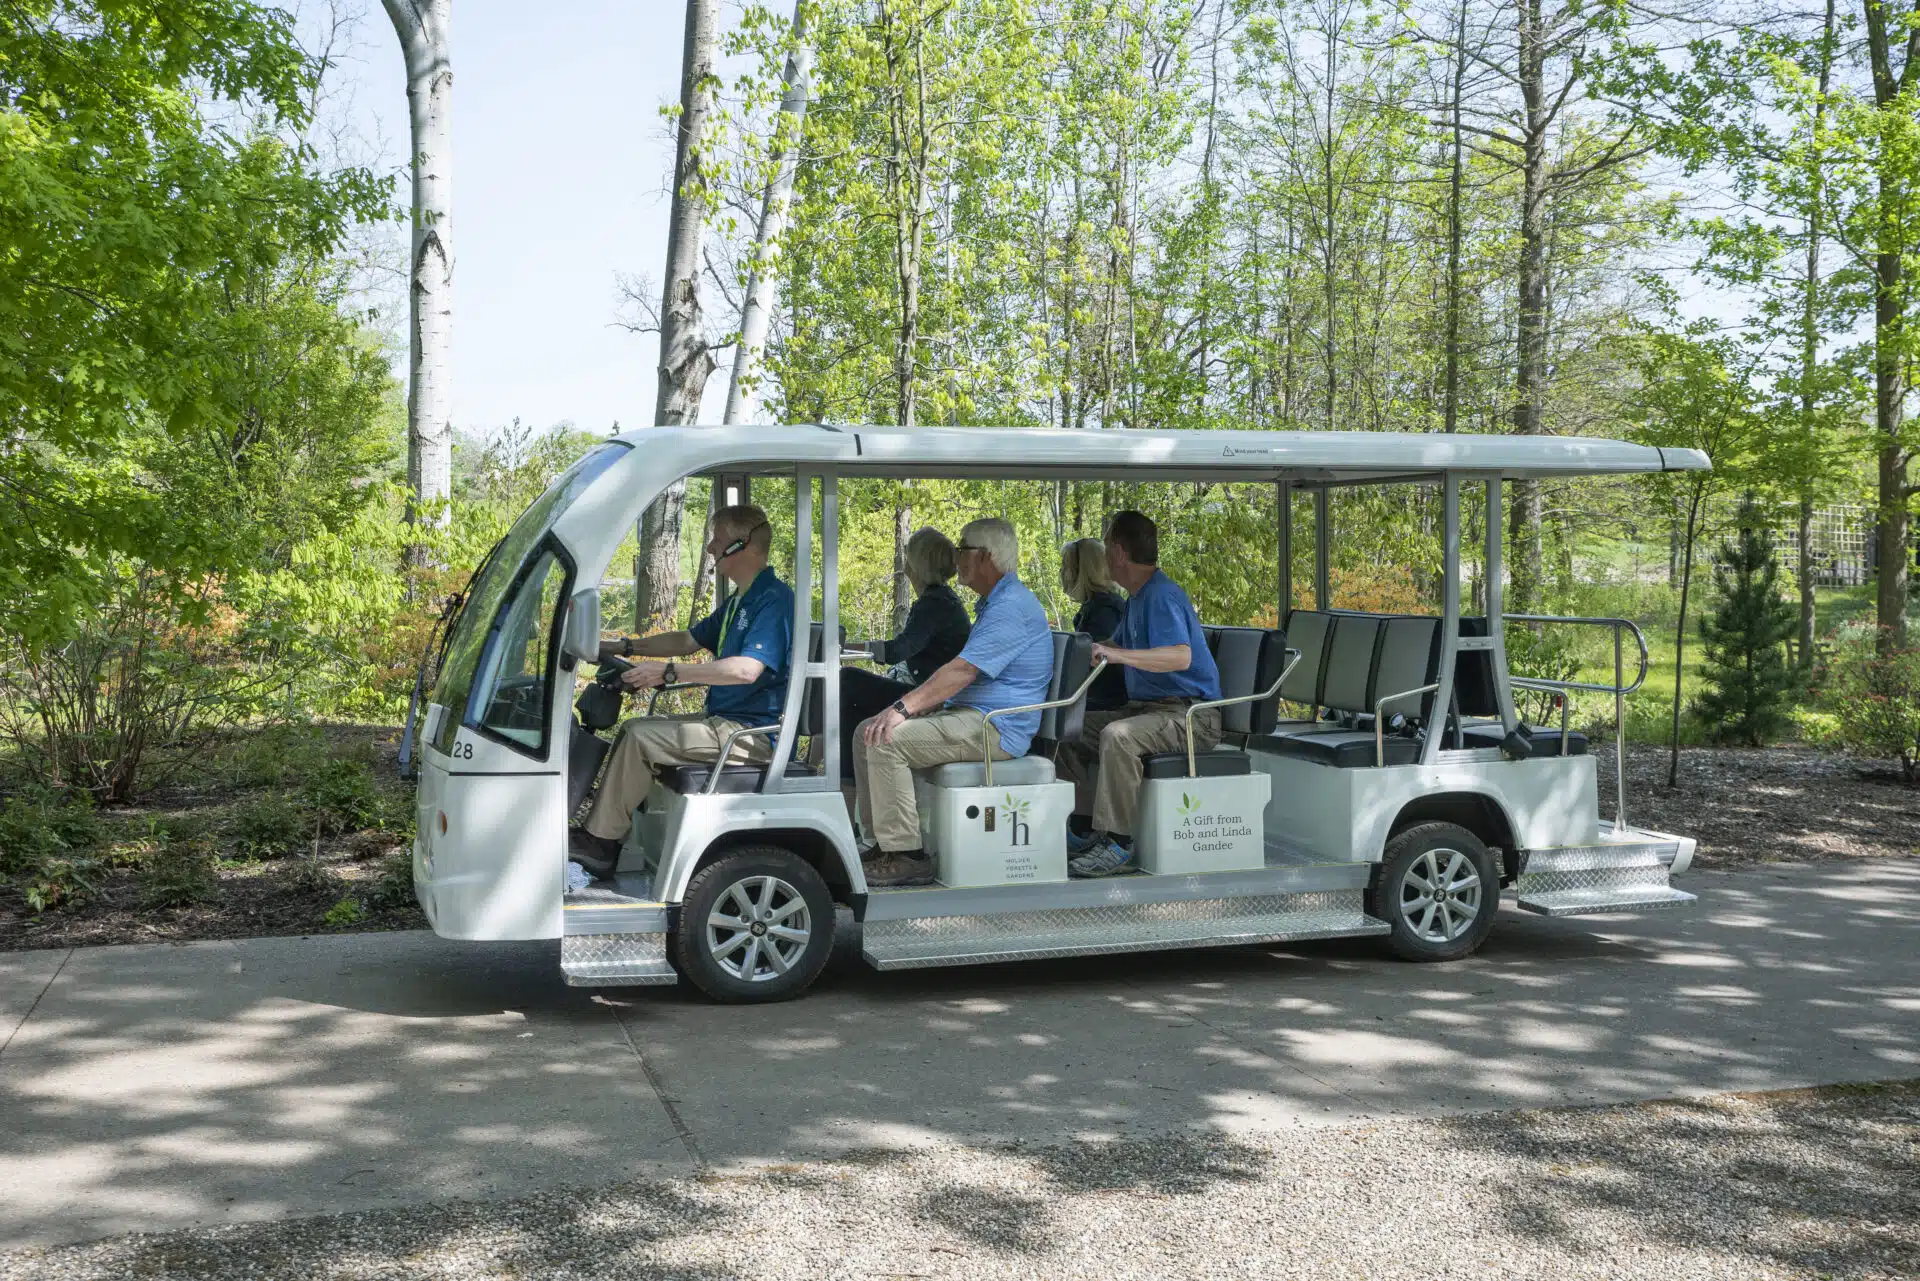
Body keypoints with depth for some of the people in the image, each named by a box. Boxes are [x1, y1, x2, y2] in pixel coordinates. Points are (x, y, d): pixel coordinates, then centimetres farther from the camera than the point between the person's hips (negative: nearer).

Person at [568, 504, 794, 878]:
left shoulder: (774, 598, -17)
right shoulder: (739, 601, 17)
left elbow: (747, 669, -29)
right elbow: (690, 640, 25)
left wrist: (669, 672, -27)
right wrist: (624, 647, 15)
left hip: (750, 732, -11)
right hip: (724, 721, 11)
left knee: (639, 736, -17)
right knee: (634, 729, 9)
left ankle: (599, 841, -9)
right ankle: (601, 837, 3)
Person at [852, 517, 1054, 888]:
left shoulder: (1011, 607, -16)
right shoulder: (995, 602, 21)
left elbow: (963, 671, -24)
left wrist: (904, 708, -26)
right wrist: (912, 704, 11)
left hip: (995, 729, -11)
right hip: (970, 717, 11)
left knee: (887, 741, -24)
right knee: (867, 732, 5)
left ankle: (906, 857, -20)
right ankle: (883, 842, 4)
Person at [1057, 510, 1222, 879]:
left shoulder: (1163, 596, -16)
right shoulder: (1137, 598, 17)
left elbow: (1181, 656, -31)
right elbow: (1117, 649, 30)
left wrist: (1120, 655, -37)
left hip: (1191, 714, -11)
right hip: (1148, 707, 11)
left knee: (1117, 736, -35)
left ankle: (1118, 844, -31)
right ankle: (1096, 826, 2)